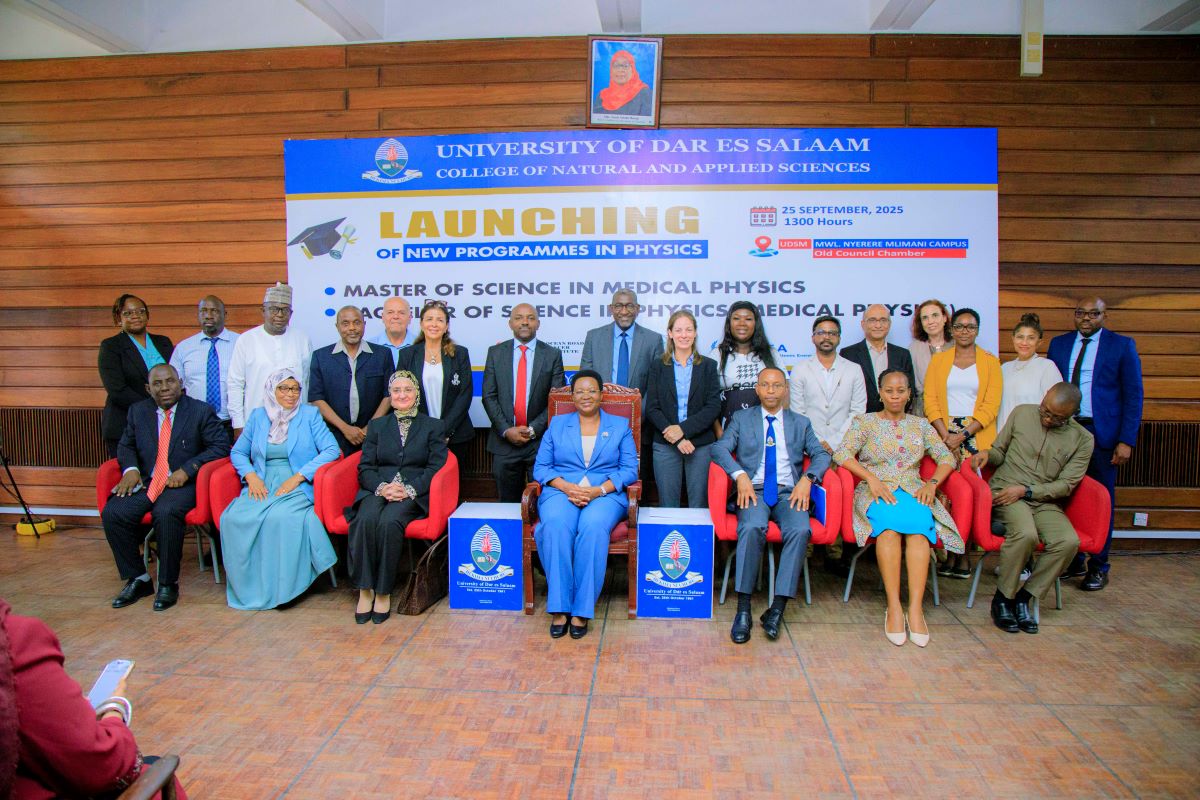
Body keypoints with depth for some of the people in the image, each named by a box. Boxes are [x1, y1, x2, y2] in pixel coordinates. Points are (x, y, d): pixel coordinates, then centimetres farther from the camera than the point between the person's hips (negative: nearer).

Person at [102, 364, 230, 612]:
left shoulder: (201, 411, 1)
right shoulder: (138, 412, 14)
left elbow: (221, 445, -5)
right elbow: (125, 446, 21)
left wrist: (187, 469, -15)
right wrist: (130, 469, -2)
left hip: (183, 484, -4)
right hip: (145, 483, 5)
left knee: (166, 513, -34)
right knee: (113, 513, -21)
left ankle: (168, 584, -15)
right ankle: (138, 580, -2)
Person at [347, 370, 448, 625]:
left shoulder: (434, 427, 15)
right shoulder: (377, 426, 22)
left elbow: (435, 468, 3)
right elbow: (365, 468, 11)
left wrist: (409, 489, -15)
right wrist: (382, 487, -11)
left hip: (414, 495, -2)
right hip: (377, 491, 2)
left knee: (390, 522, -34)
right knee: (366, 519, -33)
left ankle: (384, 592, -24)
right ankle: (365, 591, -26)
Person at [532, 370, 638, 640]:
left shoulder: (620, 425, 16)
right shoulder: (557, 424, 18)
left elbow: (629, 470, 6)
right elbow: (541, 467, 10)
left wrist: (597, 490, -11)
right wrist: (567, 487, -10)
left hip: (605, 494, -1)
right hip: (561, 492, 1)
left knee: (593, 526, -36)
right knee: (556, 525, -35)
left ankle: (582, 610, -29)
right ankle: (559, 608, -28)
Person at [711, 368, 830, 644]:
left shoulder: (800, 423, 21)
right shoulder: (741, 418, 16)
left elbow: (821, 454, 11)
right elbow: (719, 448, 2)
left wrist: (807, 479, -10)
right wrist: (740, 476, -15)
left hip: (789, 493, 2)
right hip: (754, 491, -1)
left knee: (800, 530, -31)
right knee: (752, 527, -34)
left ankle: (777, 609, -26)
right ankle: (743, 609, -29)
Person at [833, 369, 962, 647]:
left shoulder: (920, 424, 22)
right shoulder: (865, 422, 13)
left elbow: (946, 457, 15)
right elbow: (842, 454, -3)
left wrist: (932, 484, -5)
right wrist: (871, 478, -16)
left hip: (912, 491, 2)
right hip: (876, 492, -2)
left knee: (920, 522, -34)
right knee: (889, 520, -37)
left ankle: (916, 608, -38)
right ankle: (894, 606, -35)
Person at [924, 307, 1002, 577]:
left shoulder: (990, 362, 8)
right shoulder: (938, 360, 12)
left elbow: (991, 406, 0)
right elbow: (930, 401, 5)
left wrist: (962, 436, -10)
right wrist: (945, 435, -8)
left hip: (977, 436, -1)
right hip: (944, 435, 1)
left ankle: (964, 556, 0)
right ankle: (951, 555, 1)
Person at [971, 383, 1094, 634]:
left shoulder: (1082, 439, 4)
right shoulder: (1022, 413, 5)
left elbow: (1065, 485, 0)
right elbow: (1000, 451, 14)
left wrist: (1026, 490, -13)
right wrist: (987, 453, -10)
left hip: (1045, 501, 2)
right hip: (1005, 491, -2)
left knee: (1069, 541, -28)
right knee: (1026, 533, -33)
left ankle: (1023, 597, -12)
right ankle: (1002, 599, -15)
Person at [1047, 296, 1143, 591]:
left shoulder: (1122, 346, 3)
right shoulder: (1059, 344, 12)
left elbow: (1133, 395, 0)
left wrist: (1126, 440, -8)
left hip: (1102, 433, -2)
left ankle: (1098, 568, 16)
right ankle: (1072, 561, 17)